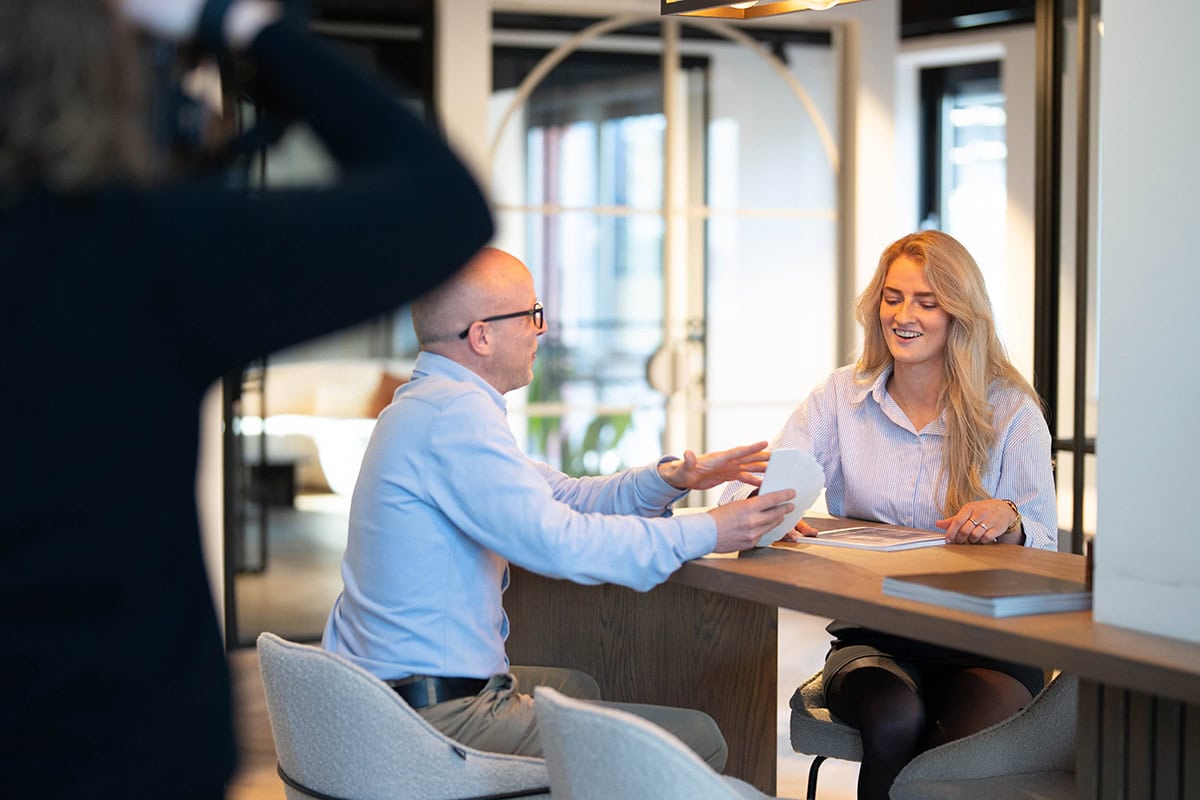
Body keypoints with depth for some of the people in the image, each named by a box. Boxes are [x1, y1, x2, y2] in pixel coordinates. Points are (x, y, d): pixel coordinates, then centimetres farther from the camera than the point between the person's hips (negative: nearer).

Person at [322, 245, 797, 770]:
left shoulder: (428, 403, 15)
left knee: (575, 688, 37)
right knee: (697, 740, -8)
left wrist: (668, 479, 2)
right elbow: (556, 541, -25)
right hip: (436, 718, -11)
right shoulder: (454, 413, -19)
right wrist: (704, 532, -16)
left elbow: (560, 497, 17)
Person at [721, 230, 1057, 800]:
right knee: (894, 720, -33)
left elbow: (1044, 548, 3)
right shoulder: (842, 398, 9)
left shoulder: (1011, 411, 4)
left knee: (972, 743, -33)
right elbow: (747, 486, -1)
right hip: (871, 638, 1)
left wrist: (1008, 521, -20)